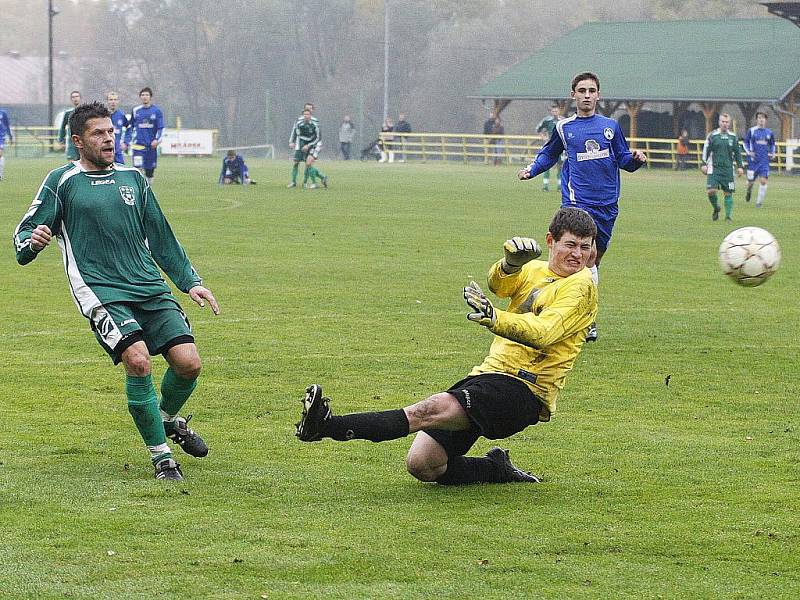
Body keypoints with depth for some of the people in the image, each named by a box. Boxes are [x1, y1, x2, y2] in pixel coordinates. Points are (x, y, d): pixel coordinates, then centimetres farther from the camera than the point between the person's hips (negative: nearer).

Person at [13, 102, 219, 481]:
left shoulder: (132, 178, 17)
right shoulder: (62, 182, 3)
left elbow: (161, 238, 24)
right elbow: (24, 233, 3)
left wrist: (189, 281, 18)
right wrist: (32, 241, -21)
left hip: (150, 289, 5)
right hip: (100, 292, -4)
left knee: (188, 363, -10)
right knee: (138, 360, -25)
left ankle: (168, 419, 25)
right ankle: (160, 455, -9)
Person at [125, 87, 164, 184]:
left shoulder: (157, 111, 2)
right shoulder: (136, 111, 6)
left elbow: (161, 128, 1)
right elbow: (130, 127, 15)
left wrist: (157, 139, -15)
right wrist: (126, 141, 8)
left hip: (151, 146, 1)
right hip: (138, 145, -1)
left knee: (150, 170, 7)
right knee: (138, 168, -15)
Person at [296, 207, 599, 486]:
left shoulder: (580, 286, -3)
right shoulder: (534, 270, 18)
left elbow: (543, 333, -20)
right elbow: (499, 283, -5)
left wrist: (494, 318, -38)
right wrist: (511, 262, -30)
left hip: (524, 390, -8)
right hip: (488, 373, 8)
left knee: (435, 408, -31)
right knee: (421, 464, -3)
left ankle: (330, 426, -41)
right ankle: (497, 469, 17)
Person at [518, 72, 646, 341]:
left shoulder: (610, 126, 10)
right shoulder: (564, 127, 6)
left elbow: (624, 160, 13)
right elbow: (548, 155, 19)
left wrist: (636, 159, -8)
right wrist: (531, 170, 3)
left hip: (607, 204, 3)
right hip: (577, 200, -3)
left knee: (594, 260, 9)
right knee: (588, 256, -20)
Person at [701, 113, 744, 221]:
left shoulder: (733, 137, 8)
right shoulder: (712, 135, 1)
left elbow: (737, 153, 14)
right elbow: (706, 150, 4)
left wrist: (740, 166, 9)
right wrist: (704, 164, -4)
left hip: (728, 169, 2)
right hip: (714, 168, -2)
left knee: (728, 192, 0)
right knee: (711, 191, -13)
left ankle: (729, 215, 8)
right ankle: (716, 208, 13)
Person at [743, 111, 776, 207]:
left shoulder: (769, 132, 8)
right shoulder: (751, 131, 1)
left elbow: (773, 144, 22)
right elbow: (746, 143, 8)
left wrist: (773, 153, 5)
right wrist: (749, 152, -7)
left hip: (765, 160, 1)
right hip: (753, 160, -1)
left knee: (763, 181, -10)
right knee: (751, 181, 3)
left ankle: (759, 202, 1)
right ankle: (749, 191, 39)